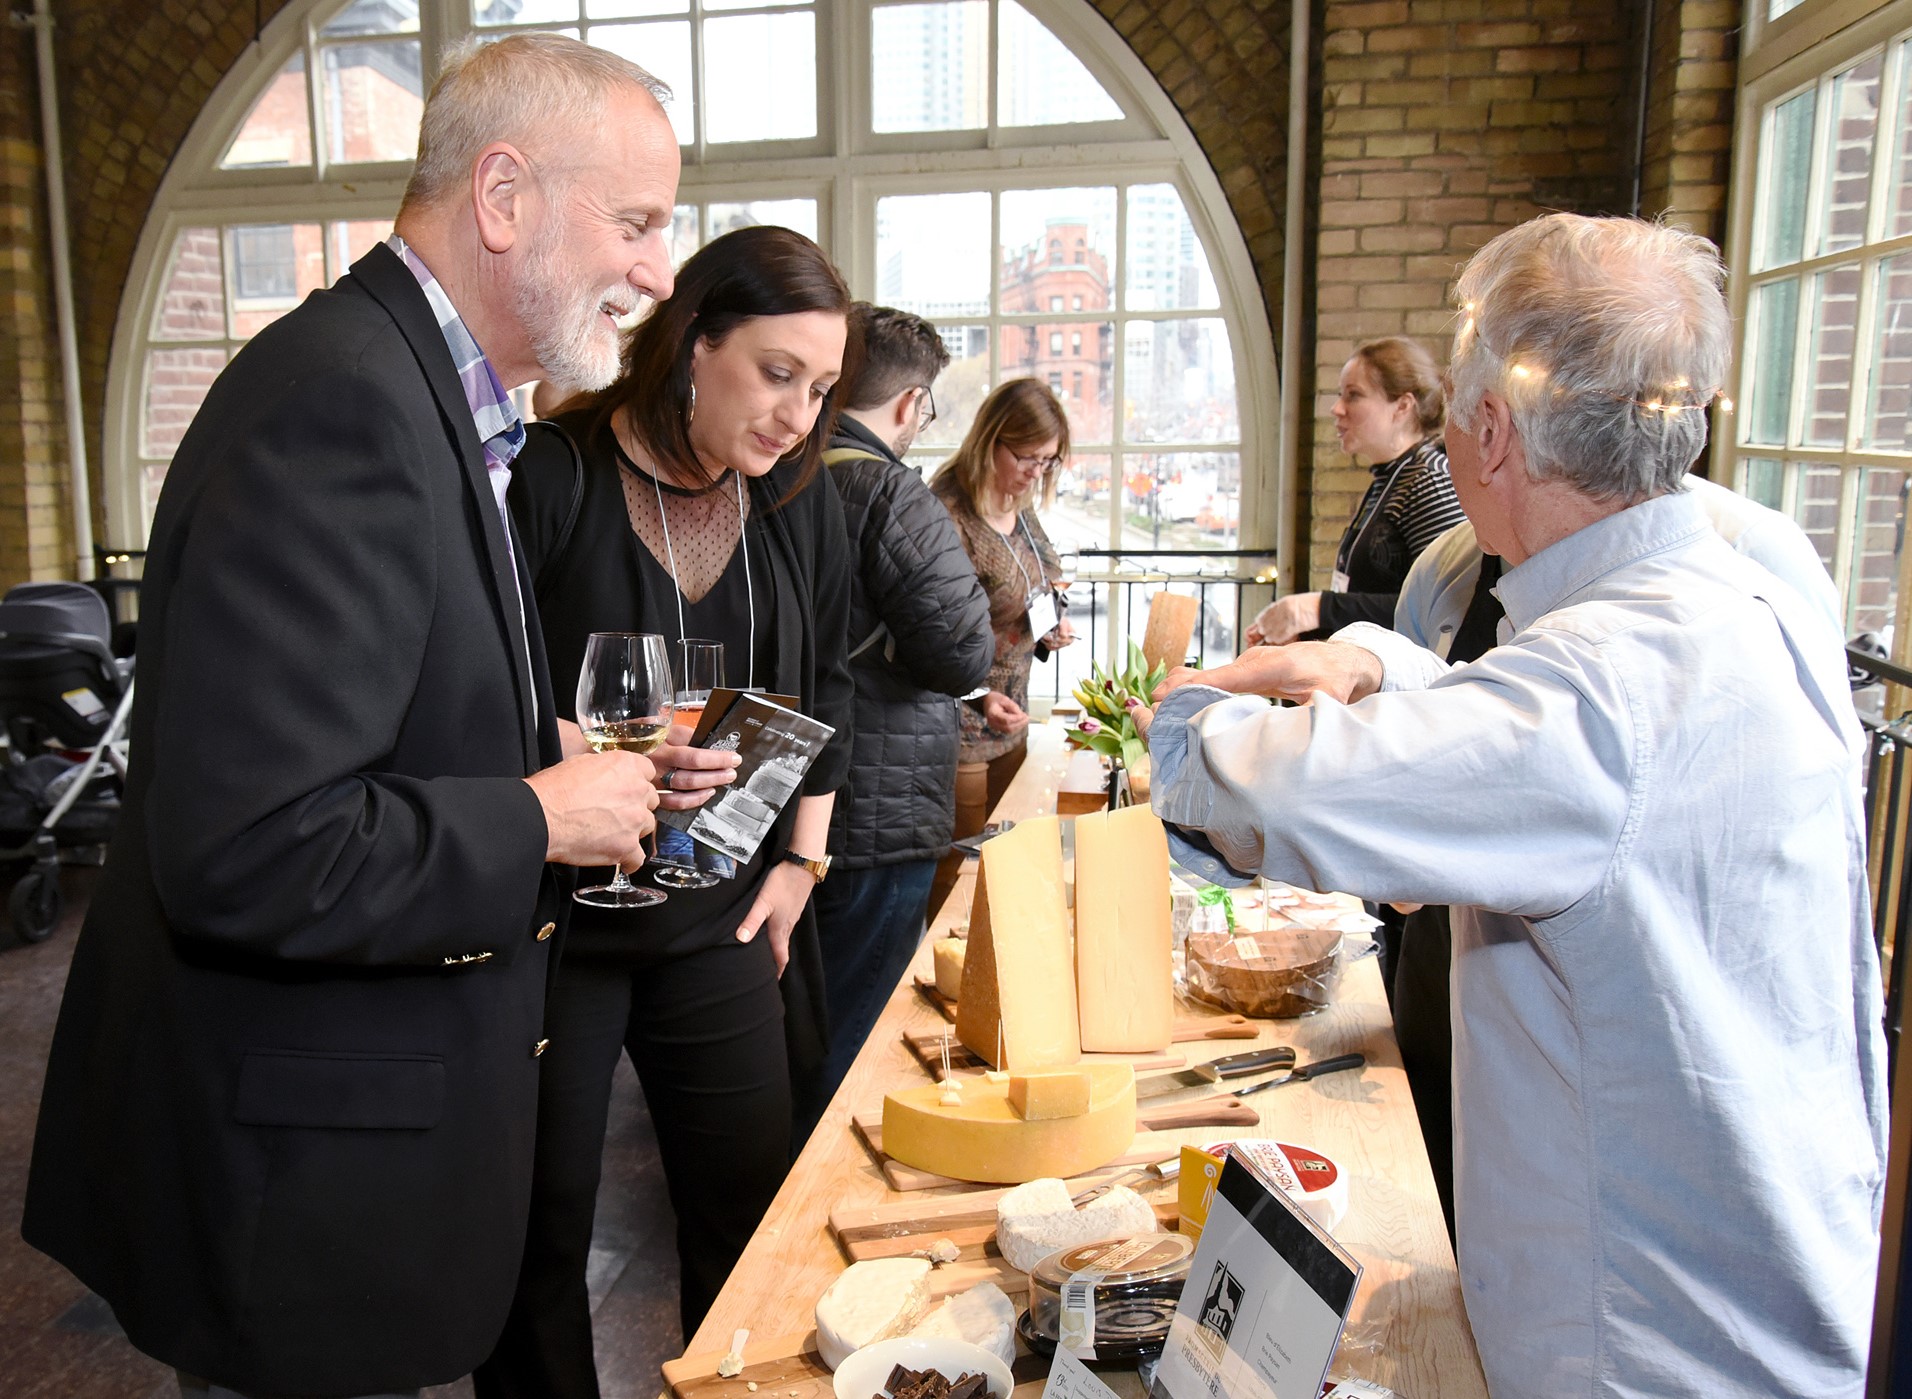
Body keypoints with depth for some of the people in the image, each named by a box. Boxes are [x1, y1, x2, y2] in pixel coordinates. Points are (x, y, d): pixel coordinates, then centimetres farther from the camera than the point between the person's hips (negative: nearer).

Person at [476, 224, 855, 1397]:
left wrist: (801, 859, 8)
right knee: (539, 1226, 10)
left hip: (723, 917, 5)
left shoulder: (802, 496, 4)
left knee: (751, 1206, 12)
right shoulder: (549, 476, -13)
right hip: (549, 913, -4)